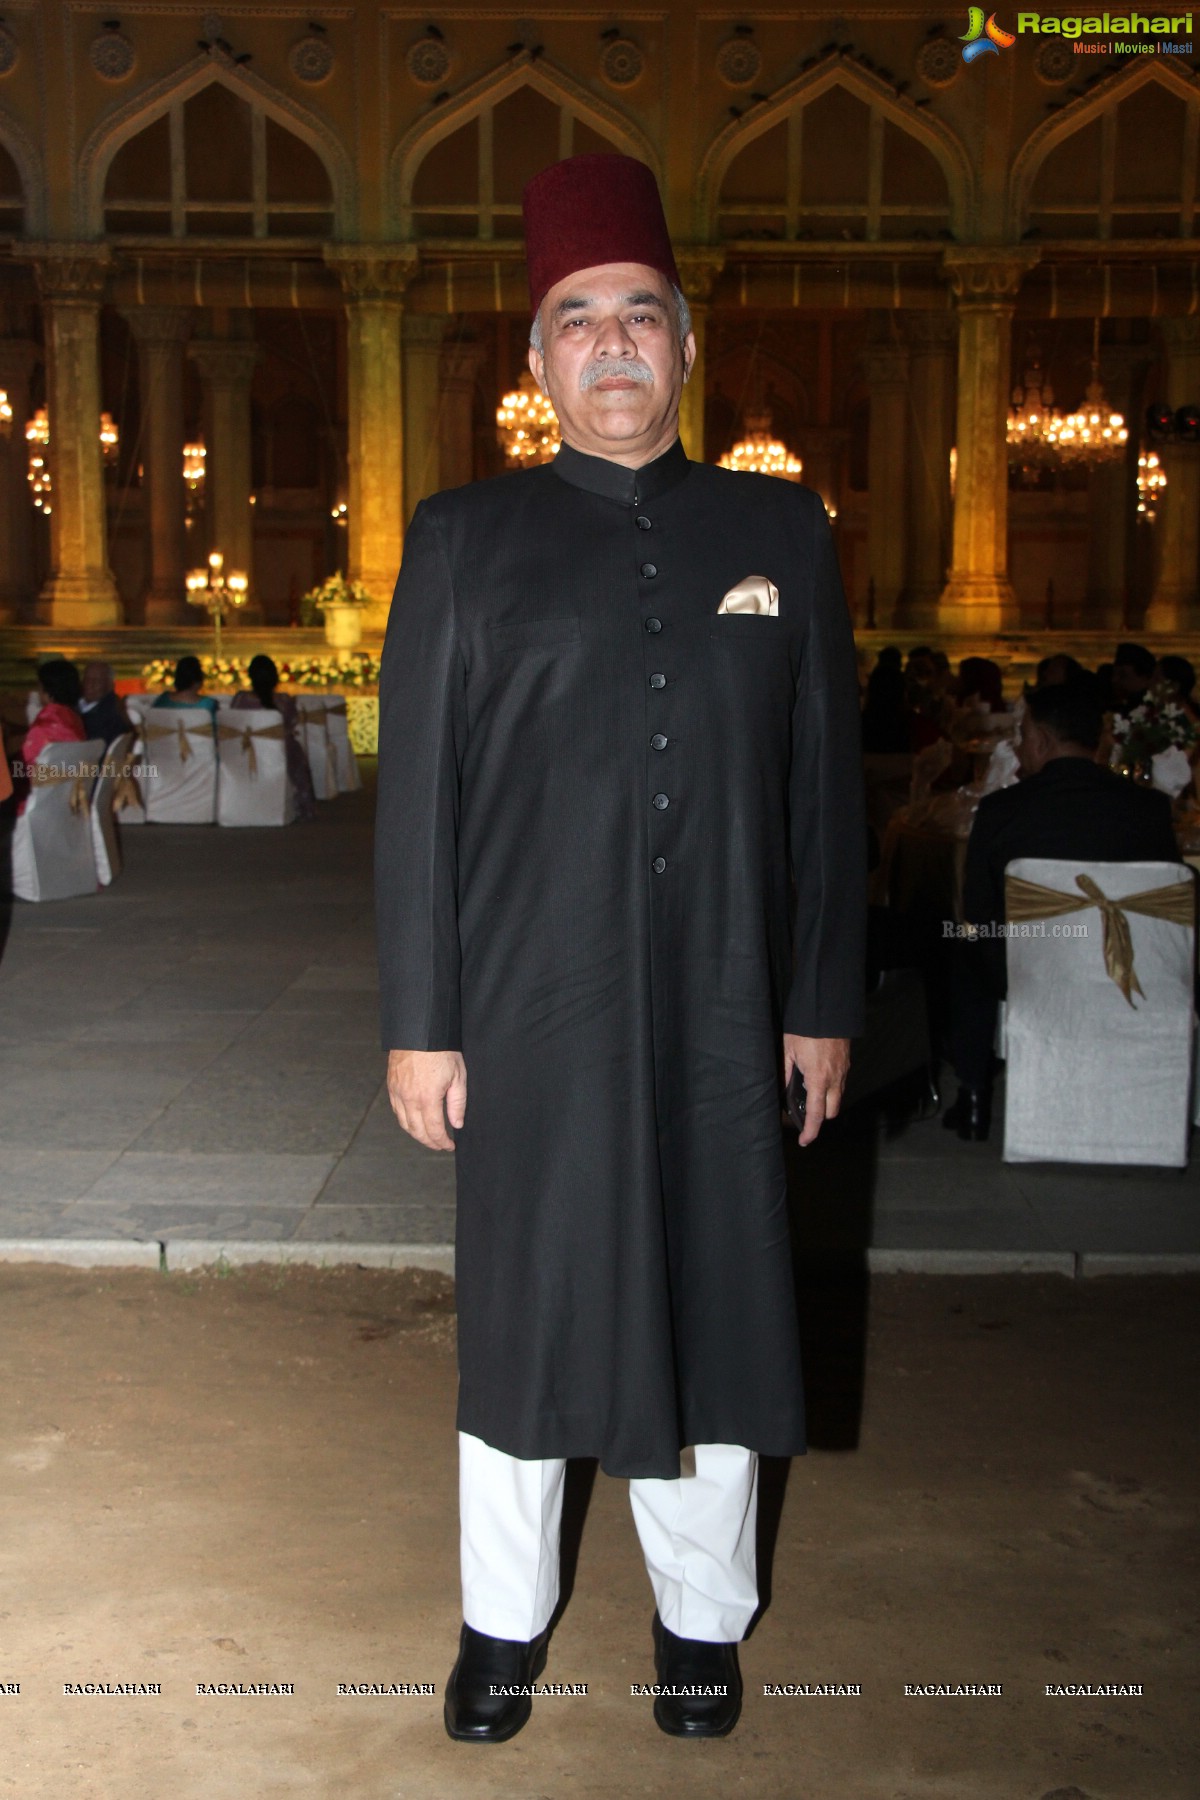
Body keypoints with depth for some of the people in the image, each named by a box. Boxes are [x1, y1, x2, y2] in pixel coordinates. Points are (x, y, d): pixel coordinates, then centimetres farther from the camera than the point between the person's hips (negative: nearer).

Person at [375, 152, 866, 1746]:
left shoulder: (782, 531, 6)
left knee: (713, 1309, 12)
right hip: (530, 1013, -1)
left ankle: (701, 1619, 35)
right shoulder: (465, 540, 2)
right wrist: (419, 1024, -4)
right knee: (524, 1310, 11)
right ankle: (505, 1620, 33)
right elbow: (417, 796, 0)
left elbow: (827, 787, 6)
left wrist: (826, 1004, 4)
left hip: (722, 1015, 1)